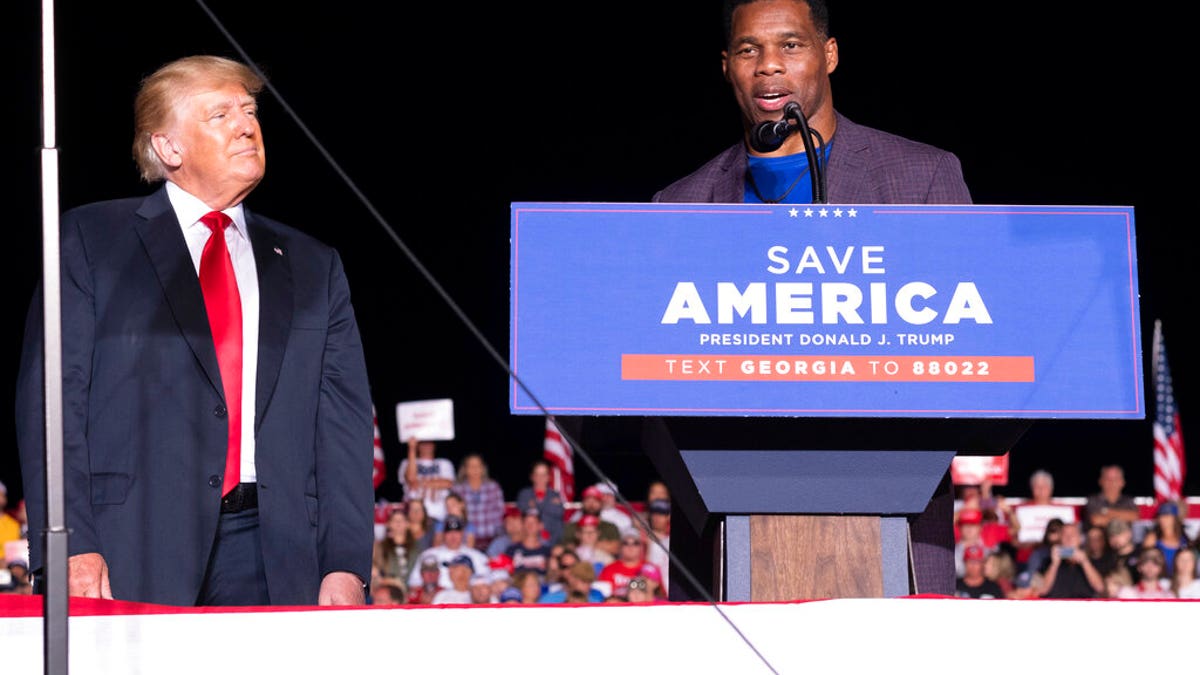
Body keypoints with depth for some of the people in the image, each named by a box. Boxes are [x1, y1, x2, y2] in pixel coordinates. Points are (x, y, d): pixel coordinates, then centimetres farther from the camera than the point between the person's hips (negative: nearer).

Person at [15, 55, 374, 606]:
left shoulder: (312, 267, 19)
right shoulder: (89, 240, 9)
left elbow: (343, 424, 13)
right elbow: (50, 400, 1)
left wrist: (346, 567, 0)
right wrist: (72, 549, -11)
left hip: (275, 566, 3)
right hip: (136, 557, -3)